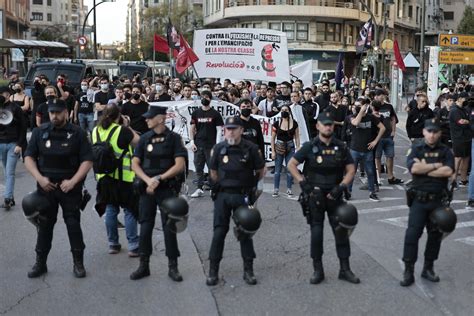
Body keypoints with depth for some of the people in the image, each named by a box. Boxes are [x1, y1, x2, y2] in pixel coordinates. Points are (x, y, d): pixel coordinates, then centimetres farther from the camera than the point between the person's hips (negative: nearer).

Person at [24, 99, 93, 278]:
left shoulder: (77, 133, -3)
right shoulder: (39, 132, 3)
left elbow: (87, 161, -5)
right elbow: (29, 157, 4)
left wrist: (73, 181, -16)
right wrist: (39, 178, -10)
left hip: (70, 187, -2)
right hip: (46, 186, 2)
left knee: (73, 224, 2)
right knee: (45, 224, 9)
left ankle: (78, 263, 13)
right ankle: (40, 263, 20)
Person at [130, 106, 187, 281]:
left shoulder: (174, 138, -4)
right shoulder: (144, 138, 6)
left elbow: (180, 165, -10)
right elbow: (135, 164, 4)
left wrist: (159, 178, -15)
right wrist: (148, 180, -11)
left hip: (167, 188, -3)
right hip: (147, 188, 3)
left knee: (169, 227, 1)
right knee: (145, 227, 5)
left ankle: (173, 266, 11)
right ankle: (144, 265, 15)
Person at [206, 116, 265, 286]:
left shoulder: (250, 148, -8)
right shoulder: (219, 148, -1)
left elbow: (260, 170, 5)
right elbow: (213, 172, 12)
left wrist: (250, 185, 9)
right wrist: (222, 185, 9)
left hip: (243, 196, -1)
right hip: (222, 195, 2)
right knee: (219, 232, 3)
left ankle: (248, 270, 15)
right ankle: (213, 271, 10)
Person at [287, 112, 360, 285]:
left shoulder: (341, 147, 3)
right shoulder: (310, 147, -2)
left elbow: (351, 169, 5)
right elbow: (291, 164, 0)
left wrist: (341, 186, -9)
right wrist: (302, 182, -10)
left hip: (334, 195, 2)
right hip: (315, 194, -2)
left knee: (341, 231, 3)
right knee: (316, 233, 3)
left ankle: (345, 269, 15)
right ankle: (318, 270, 14)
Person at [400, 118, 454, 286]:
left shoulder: (445, 151, 4)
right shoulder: (416, 149, 0)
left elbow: (448, 171, -14)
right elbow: (414, 168, -18)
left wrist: (424, 168, -13)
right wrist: (436, 166, -12)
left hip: (438, 200, 2)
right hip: (419, 199, -2)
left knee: (435, 235, 10)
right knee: (412, 234, -7)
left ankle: (428, 268, 24)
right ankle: (408, 271, 0)